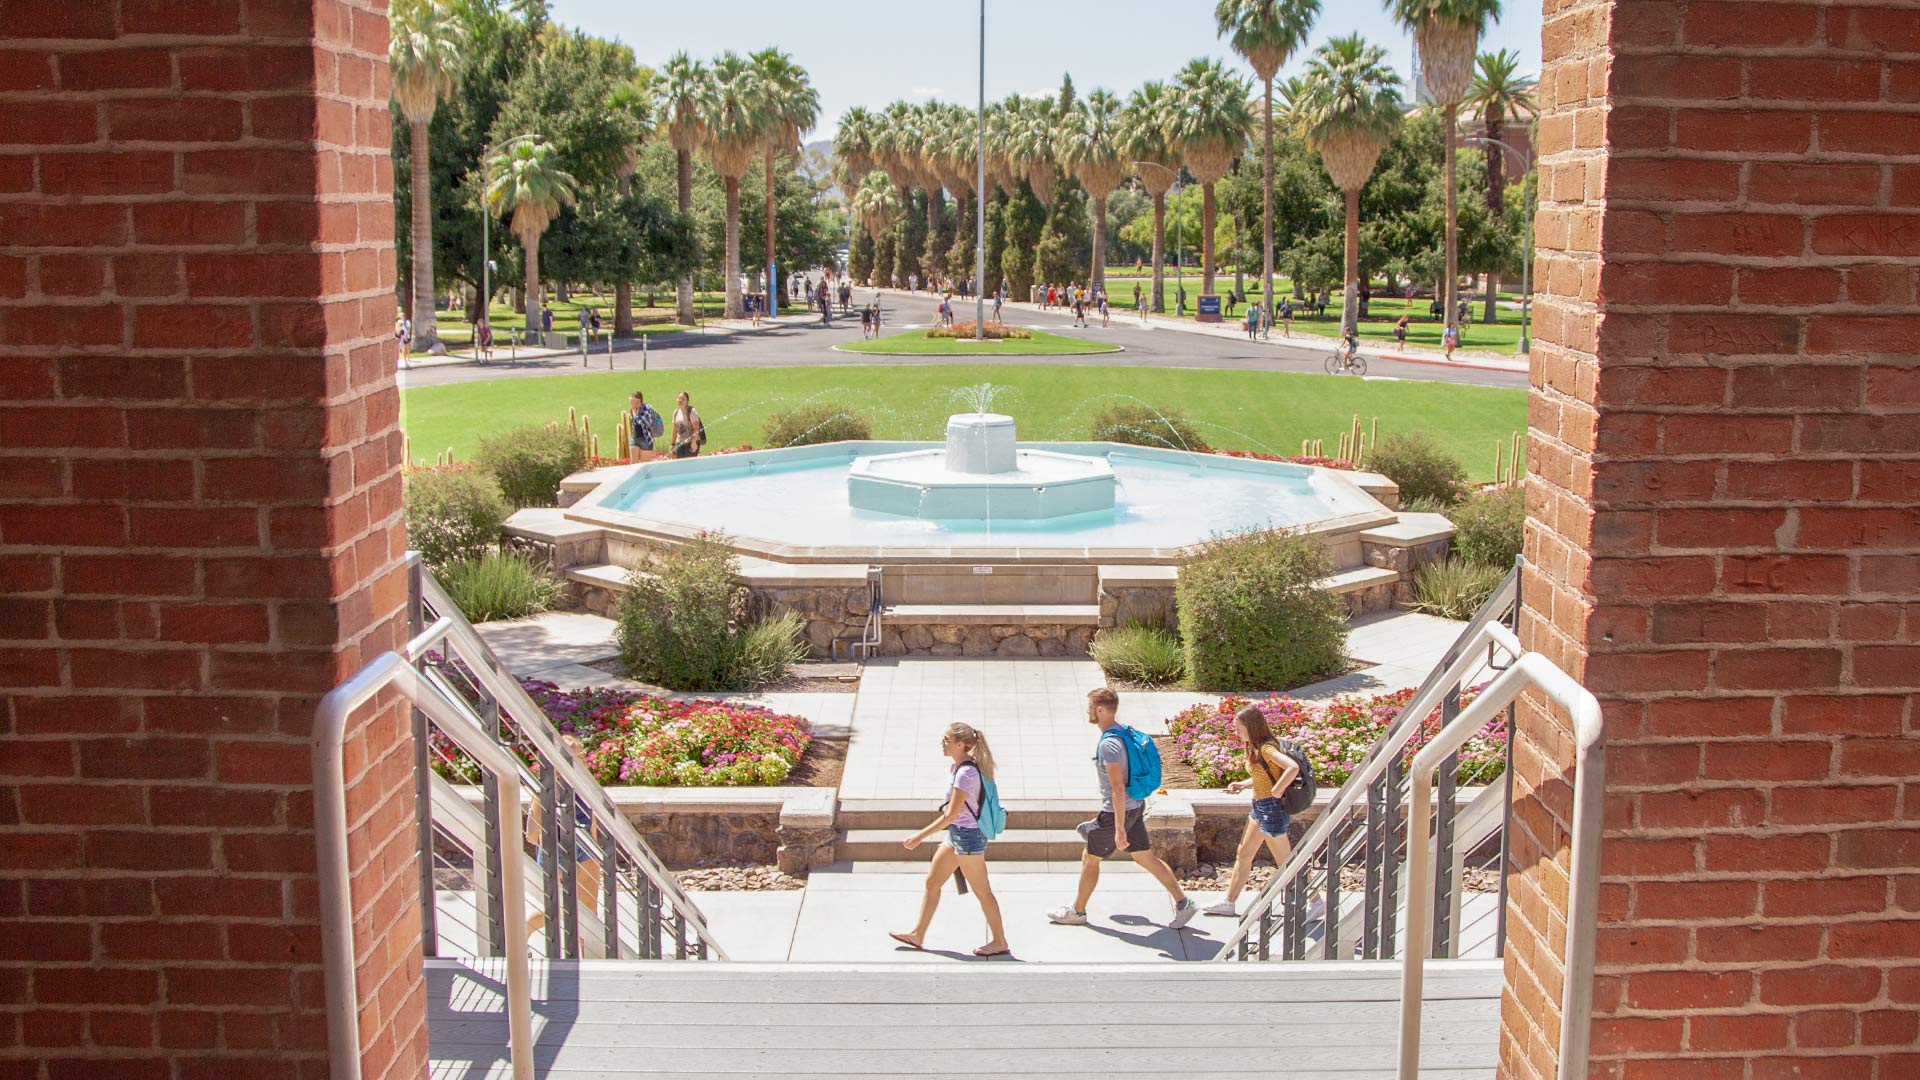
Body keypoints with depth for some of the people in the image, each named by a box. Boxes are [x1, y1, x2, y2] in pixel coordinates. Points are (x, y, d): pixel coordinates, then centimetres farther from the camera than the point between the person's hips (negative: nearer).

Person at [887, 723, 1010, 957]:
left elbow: (951, 814, -23)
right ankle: (917, 935, 25)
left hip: (967, 835, -10)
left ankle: (1000, 942, 14)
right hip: (956, 834, 10)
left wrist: (920, 837, -20)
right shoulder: (956, 767, 5)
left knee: (982, 891, 2)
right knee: (932, 882, 15)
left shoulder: (965, 773, -24)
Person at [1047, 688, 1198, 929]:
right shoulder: (1123, 733, 7)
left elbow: (1118, 788, -27)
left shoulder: (1108, 744, -24)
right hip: (1135, 806, 9)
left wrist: (1119, 828, -26)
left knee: (1089, 859, 8)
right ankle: (1183, 902, 12)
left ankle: (1077, 911, 22)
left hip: (1118, 811, -9)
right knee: (1146, 857, 13)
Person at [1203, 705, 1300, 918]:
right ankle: (1229, 903, 26)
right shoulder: (1254, 748, 7)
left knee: (1285, 862, 2)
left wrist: (1276, 791, -26)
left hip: (1272, 809, -10)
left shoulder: (1266, 749, -22)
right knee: (1243, 854, 16)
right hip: (1259, 807, 10)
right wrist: (1243, 785, 5)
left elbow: (1293, 767, -35)